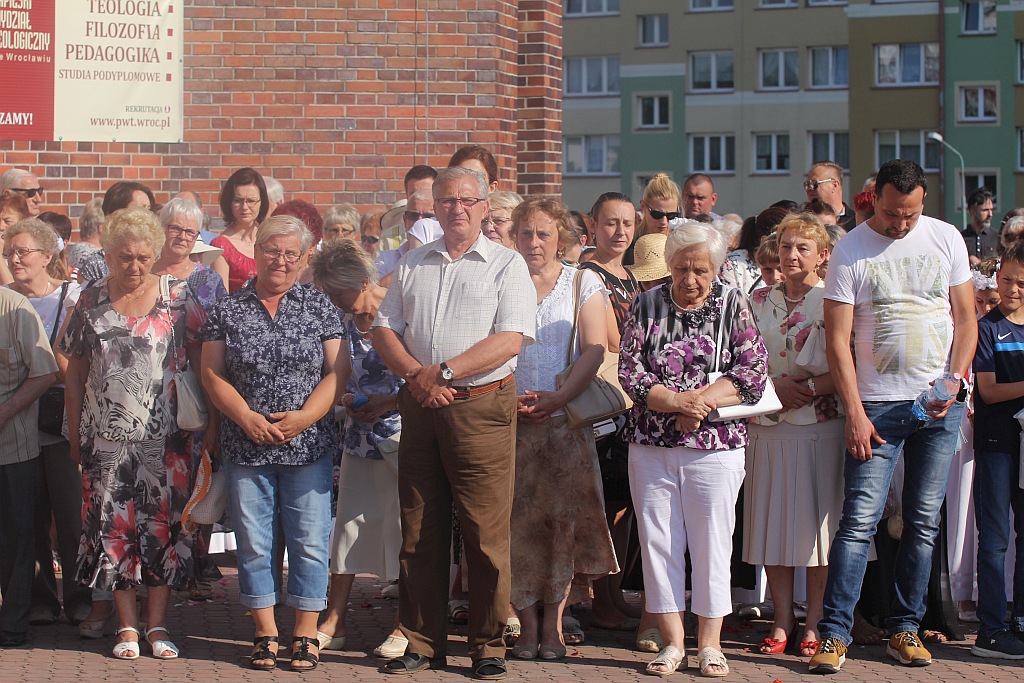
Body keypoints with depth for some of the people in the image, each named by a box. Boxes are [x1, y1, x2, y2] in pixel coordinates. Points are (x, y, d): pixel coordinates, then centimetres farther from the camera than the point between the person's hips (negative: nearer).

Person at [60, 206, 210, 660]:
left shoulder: (178, 298, 1)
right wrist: (75, 434, 6)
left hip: (165, 437, -1)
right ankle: (127, 626, 11)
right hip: (106, 437, 1)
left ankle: (157, 624, 9)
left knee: (163, 525, 0)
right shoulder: (91, 301, 5)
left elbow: (202, 363, 1)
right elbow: (75, 374, 9)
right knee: (114, 527, 3)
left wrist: (210, 422, -5)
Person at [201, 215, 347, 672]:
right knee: (253, 542, 5)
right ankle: (266, 634, 16)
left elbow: (338, 371, 0)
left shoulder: (320, 307, 5)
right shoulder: (228, 310, 7)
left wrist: (304, 416, -13)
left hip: (308, 445, -1)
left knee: (309, 541, 0)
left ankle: (306, 634, 10)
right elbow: (212, 374, 3)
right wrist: (247, 418, -10)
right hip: (245, 446, 1)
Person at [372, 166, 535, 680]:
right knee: (419, 533, 7)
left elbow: (510, 339, -9)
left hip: (482, 406, -4)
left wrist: (444, 372, -14)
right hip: (419, 406, 4)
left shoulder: (506, 265, 3)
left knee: (485, 532, -3)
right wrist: (415, 374, -7)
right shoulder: (412, 265, 16)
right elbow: (384, 329, 12)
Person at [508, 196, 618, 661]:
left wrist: (558, 398, -13)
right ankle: (527, 624, 4)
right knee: (518, 520, -3)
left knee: (563, 516, -5)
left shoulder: (583, 283, 8)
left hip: (567, 419, -1)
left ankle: (553, 623, 4)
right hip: (510, 420, 1)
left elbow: (594, 349, -1)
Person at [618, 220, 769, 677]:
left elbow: (754, 370, -4)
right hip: (651, 446, 2)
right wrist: (677, 402, -15)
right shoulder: (647, 305, 7)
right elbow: (629, 370, -1)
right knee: (658, 540, 3)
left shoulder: (733, 304, 4)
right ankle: (672, 641, 13)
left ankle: (709, 644, 12)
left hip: (716, 446, -1)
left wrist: (700, 401, -16)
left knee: (711, 543, 2)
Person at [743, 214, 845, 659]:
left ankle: (814, 624, 7)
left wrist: (809, 387, -16)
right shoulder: (759, 301, 11)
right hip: (768, 426, 3)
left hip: (822, 426, -3)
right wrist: (777, 387, -7)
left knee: (817, 521, -1)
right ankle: (782, 620, 13)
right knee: (773, 520, 4)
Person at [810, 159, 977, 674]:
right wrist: (854, 413, -12)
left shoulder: (946, 239, 4)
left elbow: (966, 319, 8)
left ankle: (905, 628, 16)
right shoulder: (850, 250, -4)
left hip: (941, 404, 3)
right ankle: (834, 632, -4)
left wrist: (953, 383, -7)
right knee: (859, 519, -8)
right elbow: (837, 338, -6)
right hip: (877, 404, -3)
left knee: (923, 522, 6)